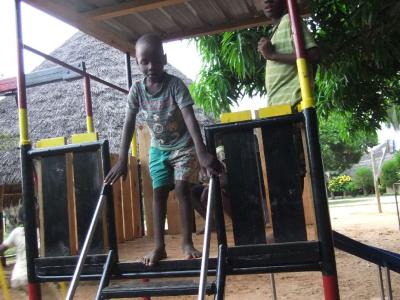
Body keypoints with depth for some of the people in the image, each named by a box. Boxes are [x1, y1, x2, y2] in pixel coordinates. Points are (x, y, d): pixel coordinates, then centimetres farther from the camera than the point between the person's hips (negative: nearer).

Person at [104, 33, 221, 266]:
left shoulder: (175, 84, -22)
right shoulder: (137, 89, -11)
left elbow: (190, 118, -32)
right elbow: (129, 124, -13)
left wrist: (202, 152, -42)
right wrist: (122, 160, -19)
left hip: (184, 145, -4)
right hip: (158, 148, 4)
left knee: (182, 188, -13)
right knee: (159, 192, 1)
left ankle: (187, 242, 0)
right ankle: (159, 246, 5)